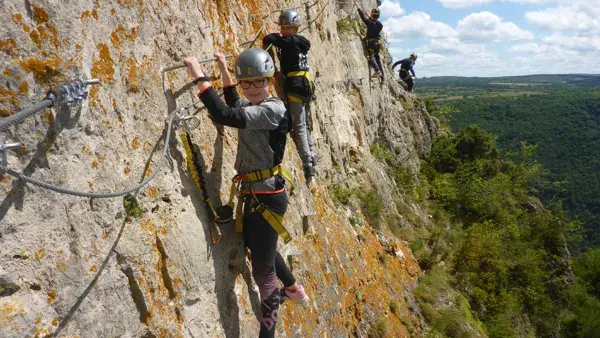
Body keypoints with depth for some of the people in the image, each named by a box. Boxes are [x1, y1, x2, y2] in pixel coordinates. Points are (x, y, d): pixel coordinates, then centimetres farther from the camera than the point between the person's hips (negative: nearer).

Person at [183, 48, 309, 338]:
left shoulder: (273, 109, -20)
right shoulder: (253, 106, 7)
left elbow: (223, 115, -33)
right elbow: (233, 104, 31)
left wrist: (199, 75, -27)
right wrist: (223, 69, 22)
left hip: (267, 196, -10)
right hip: (254, 194, 10)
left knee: (262, 269, 0)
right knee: (260, 248, 29)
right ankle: (294, 289, 53)